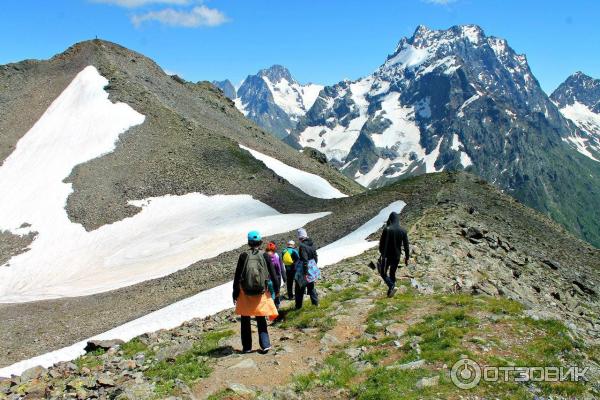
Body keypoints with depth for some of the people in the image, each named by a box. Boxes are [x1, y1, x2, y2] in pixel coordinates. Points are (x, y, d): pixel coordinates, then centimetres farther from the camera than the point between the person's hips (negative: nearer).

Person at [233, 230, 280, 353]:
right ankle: (265, 344, 6)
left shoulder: (243, 256, -6)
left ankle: (247, 347, 15)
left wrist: (235, 294, 4)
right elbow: (273, 274, -1)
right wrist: (276, 289, 13)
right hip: (261, 293, 1)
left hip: (245, 293, -1)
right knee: (261, 320, 14)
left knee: (245, 320, 12)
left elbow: (237, 276, -3)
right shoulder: (265, 256, -5)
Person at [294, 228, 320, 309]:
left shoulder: (302, 246, -22)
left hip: (306, 270, -7)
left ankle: (298, 306, 12)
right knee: (311, 287, 19)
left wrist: (305, 272, -21)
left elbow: (305, 261, -25)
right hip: (313, 269, 7)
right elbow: (316, 257, 12)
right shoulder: (312, 244, 2)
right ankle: (315, 303, 23)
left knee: (299, 289, 6)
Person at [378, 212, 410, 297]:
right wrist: (406, 257, 8)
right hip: (397, 256, 4)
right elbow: (406, 245, 0)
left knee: (383, 273, 8)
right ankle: (390, 292, 18)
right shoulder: (403, 231, -2)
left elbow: (381, 243, -10)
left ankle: (392, 286, -15)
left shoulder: (387, 229, -14)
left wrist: (381, 253, 5)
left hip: (387, 255, -4)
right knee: (392, 273, 17)